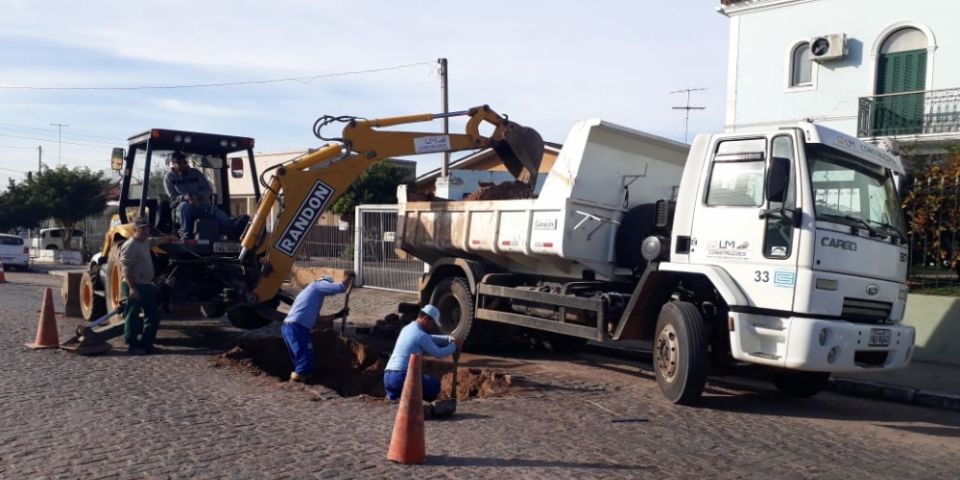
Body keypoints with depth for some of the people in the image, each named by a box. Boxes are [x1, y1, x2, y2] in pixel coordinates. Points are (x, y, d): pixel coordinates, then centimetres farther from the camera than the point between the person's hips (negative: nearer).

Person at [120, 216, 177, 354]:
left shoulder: (146, 242, 12)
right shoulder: (130, 246, -17)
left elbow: (157, 241, 36)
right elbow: (125, 268, -23)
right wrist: (132, 288, -28)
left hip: (147, 285, 10)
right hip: (134, 287, -10)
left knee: (154, 316, 11)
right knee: (133, 317, 0)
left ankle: (146, 344, 18)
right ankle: (132, 346, 9)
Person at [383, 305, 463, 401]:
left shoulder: (407, 328, 19)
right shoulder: (420, 335, -9)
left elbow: (430, 339, 32)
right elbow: (438, 353, -1)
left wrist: (449, 338, 23)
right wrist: (454, 345, 13)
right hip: (401, 376, -8)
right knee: (435, 385, 8)